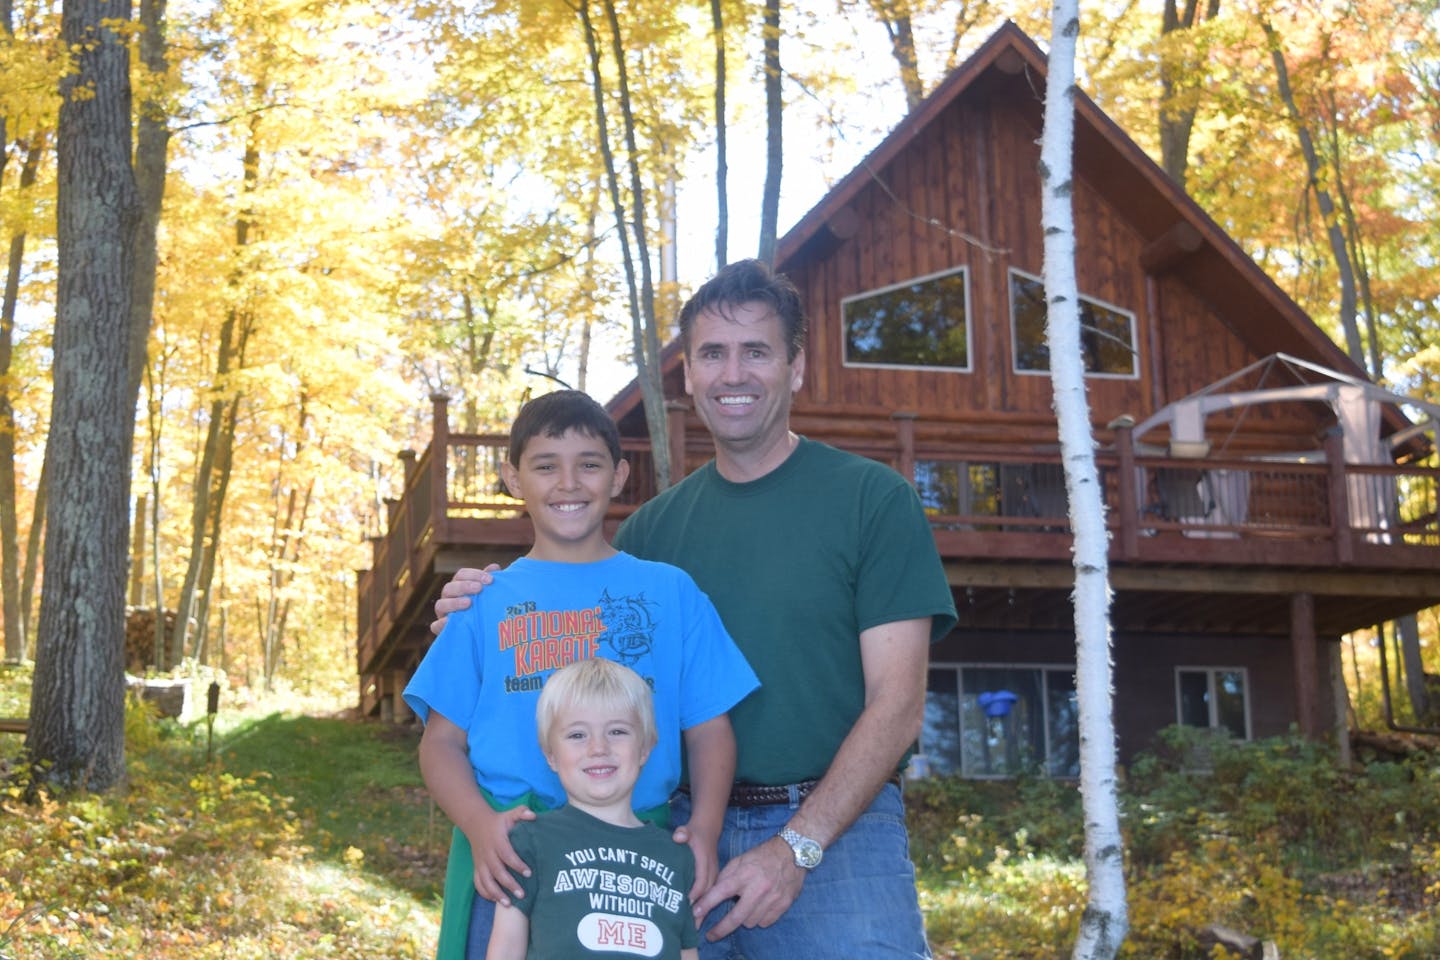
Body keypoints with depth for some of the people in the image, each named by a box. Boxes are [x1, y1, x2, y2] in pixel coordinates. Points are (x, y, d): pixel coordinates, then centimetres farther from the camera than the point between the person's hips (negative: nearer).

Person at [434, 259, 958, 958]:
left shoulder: (872, 499, 0)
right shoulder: (653, 526, 11)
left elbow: (896, 705, -6)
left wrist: (797, 848, -15)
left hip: (835, 828, -3)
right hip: (681, 829, 3)